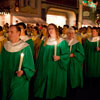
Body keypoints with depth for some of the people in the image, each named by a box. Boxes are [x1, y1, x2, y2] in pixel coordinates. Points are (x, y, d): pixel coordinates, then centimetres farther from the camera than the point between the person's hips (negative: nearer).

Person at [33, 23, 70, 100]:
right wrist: (38, 67, 9)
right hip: (44, 67, 4)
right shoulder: (45, 41, 9)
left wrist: (59, 57, -24)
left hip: (56, 68, -3)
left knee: (54, 83, 4)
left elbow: (67, 54, -7)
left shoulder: (62, 42, -4)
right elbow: (40, 55, 11)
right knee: (44, 83, 8)